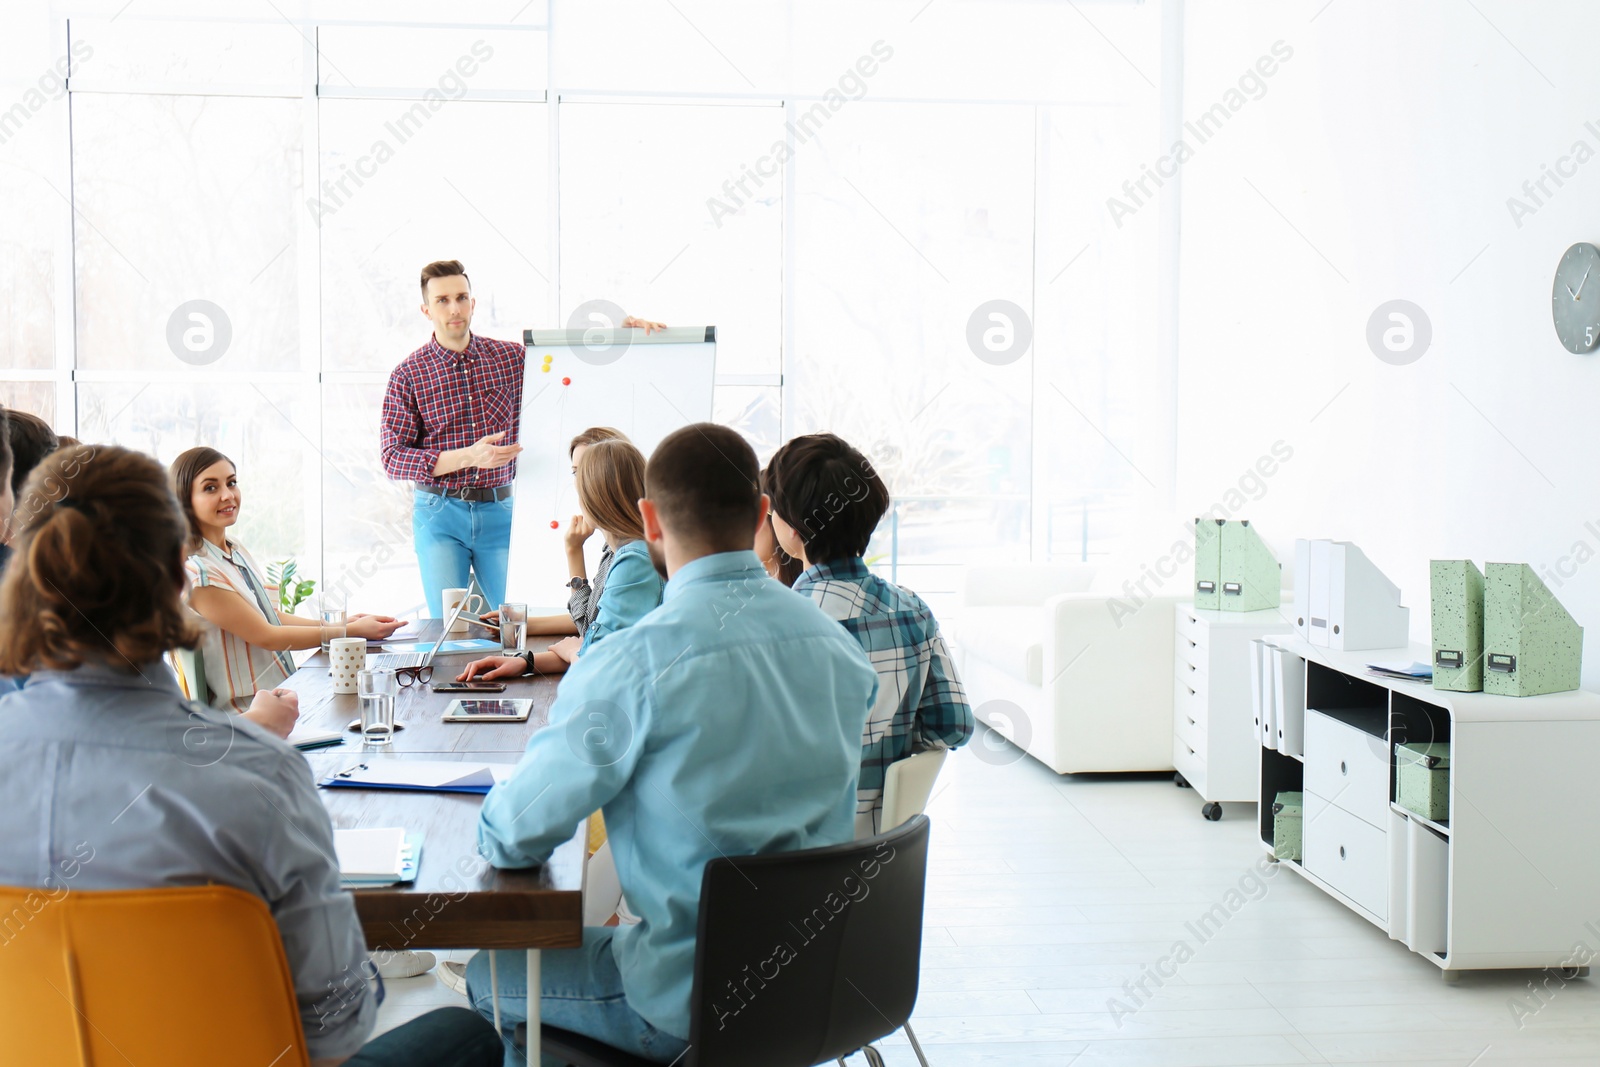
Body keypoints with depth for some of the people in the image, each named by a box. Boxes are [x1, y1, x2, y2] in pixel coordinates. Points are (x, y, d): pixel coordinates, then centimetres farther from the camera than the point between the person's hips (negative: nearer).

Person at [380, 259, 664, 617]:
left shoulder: (511, 357, 6)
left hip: (499, 509, 2)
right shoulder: (408, 375, -3)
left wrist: (620, 331, -8)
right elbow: (392, 458, -9)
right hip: (440, 511, -2)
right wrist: (468, 456, -20)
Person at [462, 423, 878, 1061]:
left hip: (693, 1006, -6)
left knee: (488, 976, 18)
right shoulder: (840, 647, -3)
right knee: (613, 938, 33)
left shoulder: (634, 664, -23)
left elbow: (511, 838, -16)